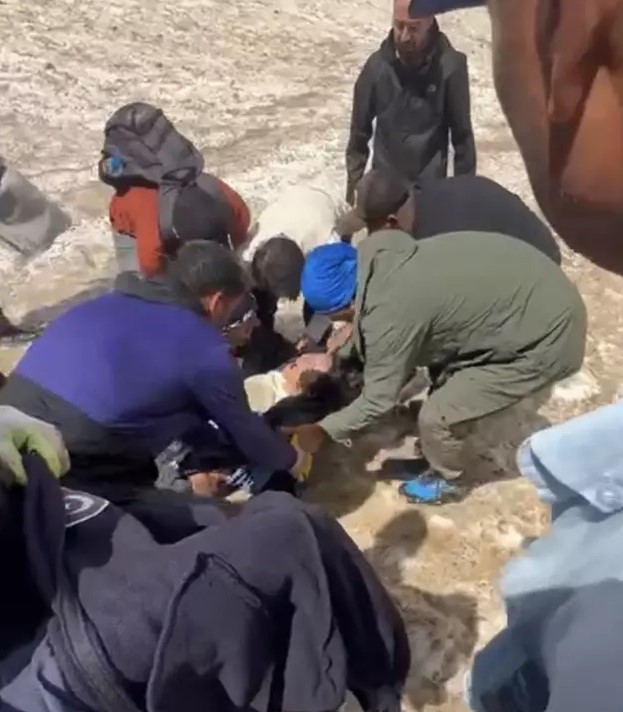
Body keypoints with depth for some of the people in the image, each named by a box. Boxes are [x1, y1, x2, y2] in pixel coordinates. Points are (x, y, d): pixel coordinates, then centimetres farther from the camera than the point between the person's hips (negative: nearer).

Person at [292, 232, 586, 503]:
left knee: (438, 416, -2)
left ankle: (445, 479, 29)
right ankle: (439, 444, 44)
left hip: (545, 339, -9)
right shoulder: (377, 256, -1)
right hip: (538, 288, 9)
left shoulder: (390, 315, -26)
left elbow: (377, 400, -13)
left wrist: (321, 431, 0)